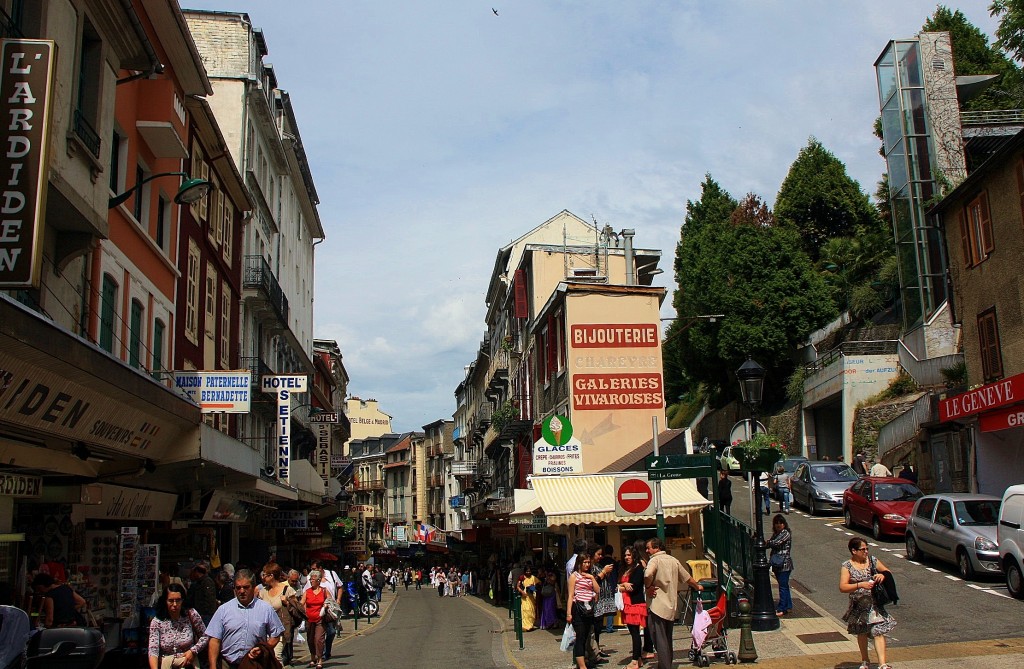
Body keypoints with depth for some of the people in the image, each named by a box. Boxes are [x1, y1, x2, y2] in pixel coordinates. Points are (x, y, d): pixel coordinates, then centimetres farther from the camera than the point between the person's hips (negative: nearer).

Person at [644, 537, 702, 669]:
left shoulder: (655, 560, -9)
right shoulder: (673, 560, 14)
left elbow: (648, 574, -31)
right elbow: (687, 577, 24)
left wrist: (648, 587, -13)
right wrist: (697, 586, 42)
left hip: (657, 606, -8)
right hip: (671, 607, 8)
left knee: (660, 641, -7)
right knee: (667, 640, 17)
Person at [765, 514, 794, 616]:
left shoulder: (786, 533, -12)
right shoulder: (776, 533, 14)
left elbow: (776, 542, -23)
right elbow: (771, 544, 10)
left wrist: (766, 542, -7)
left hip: (784, 564, -9)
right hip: (777, 564, 9)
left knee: (783, 586, -3)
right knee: (784, 585, 16)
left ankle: (781, 609, 1)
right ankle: (788, 606, 26)